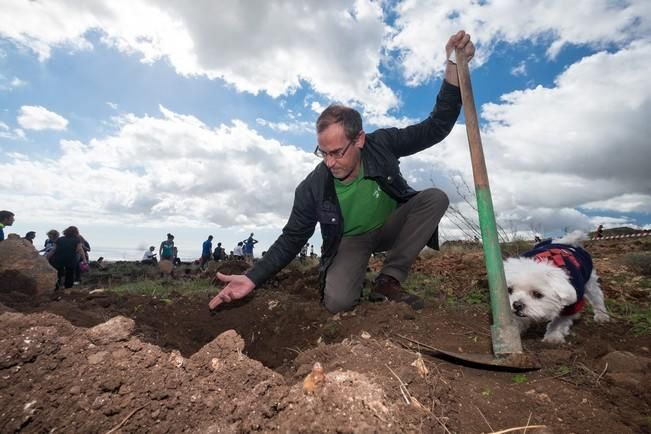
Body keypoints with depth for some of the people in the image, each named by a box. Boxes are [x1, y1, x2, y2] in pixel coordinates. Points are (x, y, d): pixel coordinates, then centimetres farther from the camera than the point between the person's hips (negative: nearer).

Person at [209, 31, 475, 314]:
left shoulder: (382, 144, -20)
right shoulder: (312, 188, -23)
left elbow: (436, 127, -13)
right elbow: (292, 238, -14)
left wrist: (454, 65, -27)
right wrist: (253, 278, -24)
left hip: (390, 227, 4)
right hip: (350, 241, -3)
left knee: (436, 198, -24)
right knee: (337, 302, -31)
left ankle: (388, 282, -18)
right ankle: (356, 273, 9)